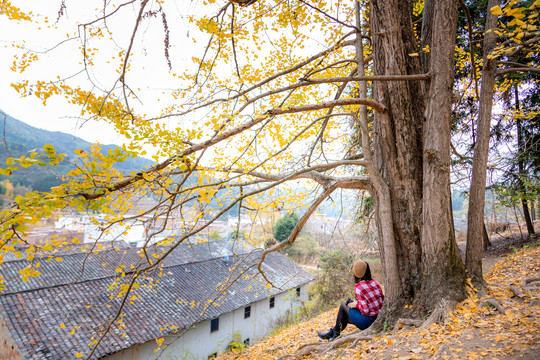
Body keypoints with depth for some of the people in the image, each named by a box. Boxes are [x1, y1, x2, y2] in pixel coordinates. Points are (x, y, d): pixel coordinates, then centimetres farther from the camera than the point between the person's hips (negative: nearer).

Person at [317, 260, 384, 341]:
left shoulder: (358, 288, -20)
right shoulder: (375, 283, -1)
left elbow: (365, 310, -23)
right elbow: (382, 298, 10)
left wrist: (356, 304, -6)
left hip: (367, 321, -7)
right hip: (378, 318, 7)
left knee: (343, 306, 12)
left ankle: (336, 333, 27)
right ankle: (332, 332, 39)